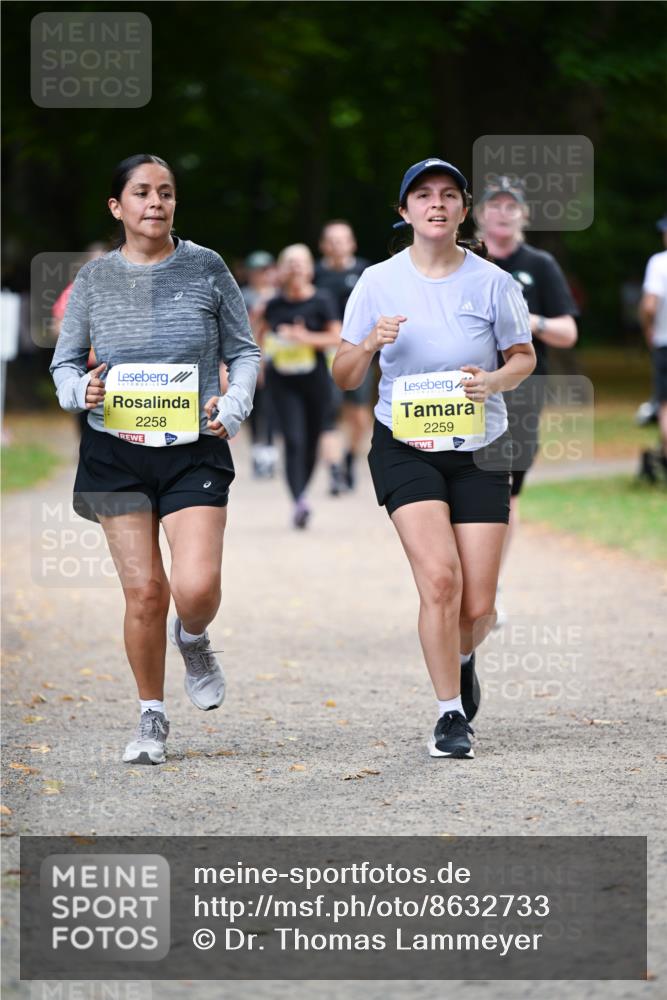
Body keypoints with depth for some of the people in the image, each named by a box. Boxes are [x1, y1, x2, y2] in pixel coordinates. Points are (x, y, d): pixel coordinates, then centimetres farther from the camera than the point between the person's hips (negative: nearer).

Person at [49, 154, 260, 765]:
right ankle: (152, 720, 17)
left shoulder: (206, 269, 2)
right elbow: (64, 363, 12)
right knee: (143, 591, -1)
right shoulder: (95, 279, 5)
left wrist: (232, 408, -8)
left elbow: (244, 352, 9)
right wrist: (83, 390, -10)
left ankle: (193, 639, 22)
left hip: (195, 450, -1)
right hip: (116, 452, 1)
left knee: (197, 588, -16)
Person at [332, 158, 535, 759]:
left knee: (477, 607, -2)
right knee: (440, 579, -20)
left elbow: (523, 356, 8)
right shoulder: (378, 282, -3)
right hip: (404, 447, -1)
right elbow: (344, 378, 2)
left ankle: (462, 658, 35)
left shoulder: (492, 282, -4)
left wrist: (495, 380, -13)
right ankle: (451, 715, -5)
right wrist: (369, 344, -19)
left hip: (478, 448, 1)